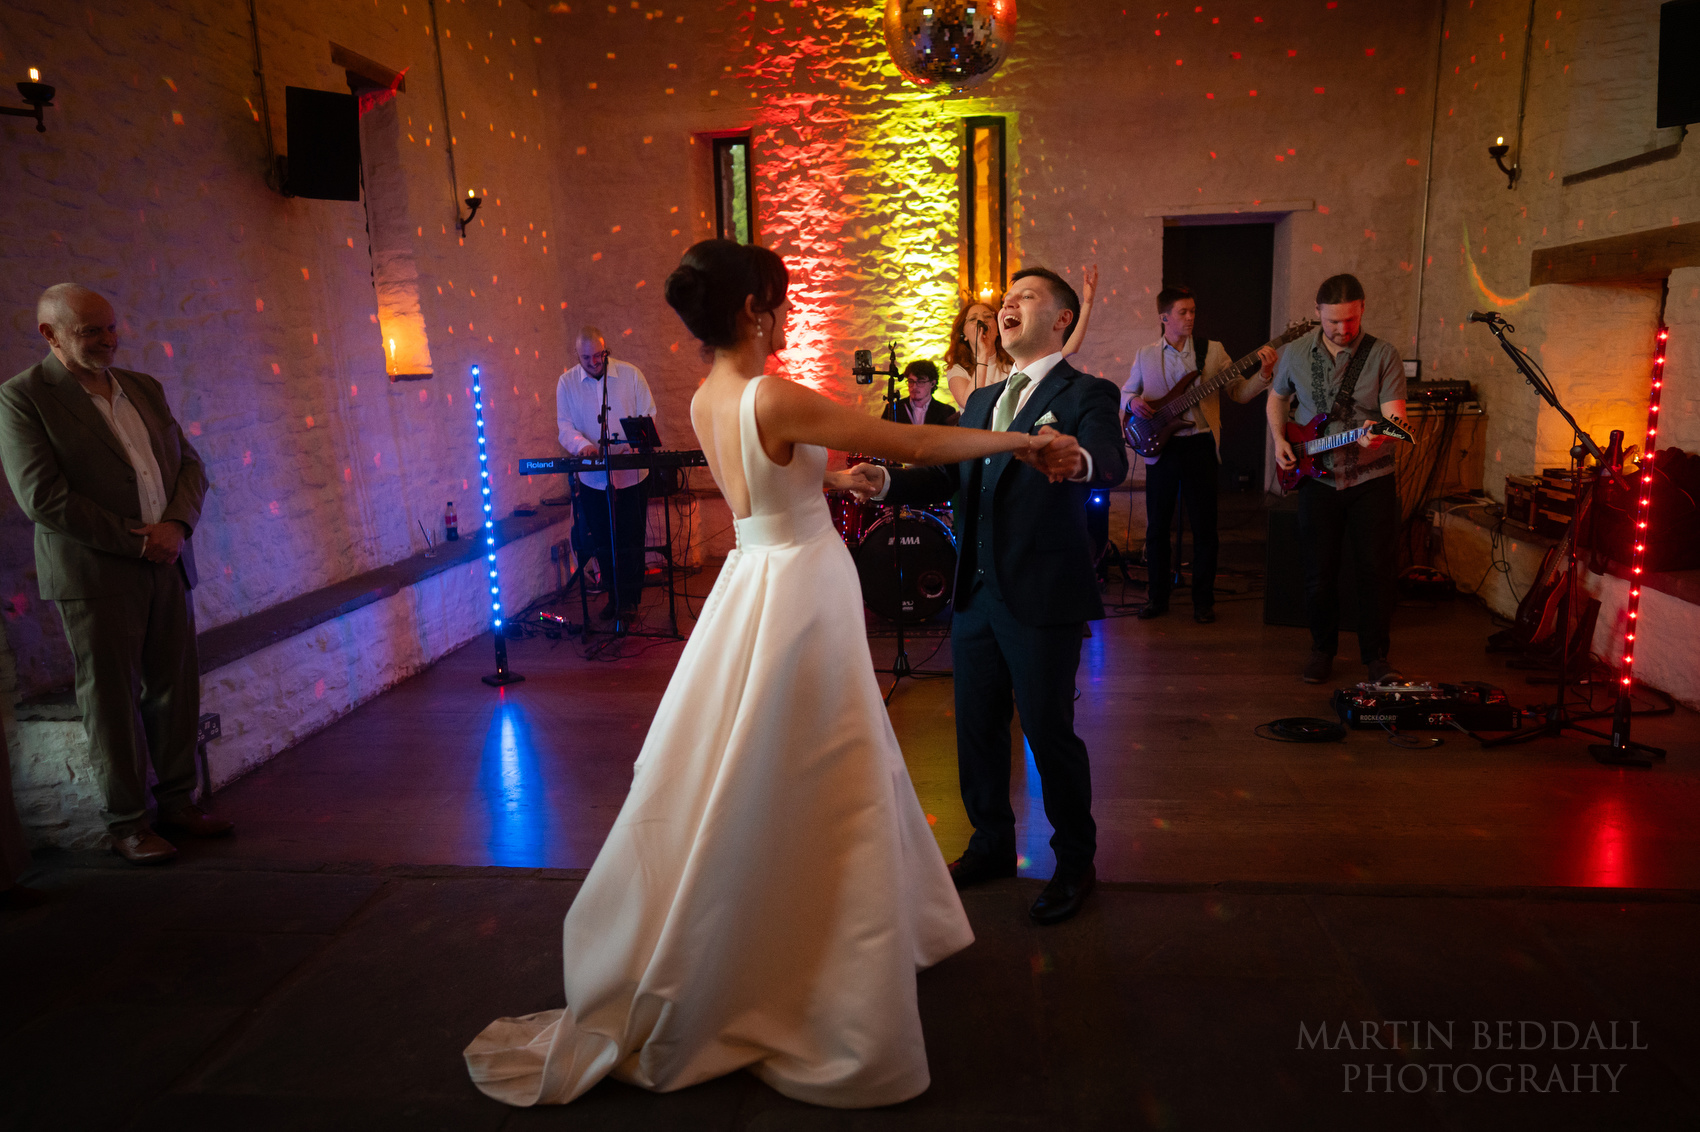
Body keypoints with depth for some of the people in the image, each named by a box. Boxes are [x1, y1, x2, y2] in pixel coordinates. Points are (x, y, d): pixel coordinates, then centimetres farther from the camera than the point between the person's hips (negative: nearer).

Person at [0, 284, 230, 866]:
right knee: (111, 698, 3)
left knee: (176, 688, 9)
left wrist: (175, 526, -6)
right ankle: (127, 822, 13)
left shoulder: (144, 388, 14)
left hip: (165, 563, 6)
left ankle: (176, 801, 22)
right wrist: (135, 540, -14)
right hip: (94, 574, -5)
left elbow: (189, 464, 13)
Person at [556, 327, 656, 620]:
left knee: (631, 541, -1)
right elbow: (564, 425, -1)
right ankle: (615, 597, 25)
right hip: (592, 478, 2)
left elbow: (648, 416, 1)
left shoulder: (630, 374, -1)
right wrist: (582, 444, -23)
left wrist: (636, 444, -17)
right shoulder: (566, 383, 3)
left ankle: (630, 599, 12)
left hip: (631, 474, -2)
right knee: (603, 544, 10)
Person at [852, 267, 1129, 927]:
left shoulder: (1086, 394, -7)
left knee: (1049, 731, 2)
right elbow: (946, 476, 11)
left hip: (1042, 599, -7)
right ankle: (992, 846, 35)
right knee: (976, 727, 15)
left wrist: (1078, 460, -50)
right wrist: (885, 482, -8)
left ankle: (1075, 864, 24)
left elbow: (1113, 464, -26)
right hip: (976, 595, 7)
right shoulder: (981, 401, 16)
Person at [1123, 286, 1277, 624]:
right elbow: (1125, 392, 14)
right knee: (1157, 526, 6)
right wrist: (1133, 401, -9)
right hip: (1160, 447, 1)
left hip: (1200, 445, -1)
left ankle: (1203, 601, 12)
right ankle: (1157, 597, 19)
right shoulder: (1145, 355, 9)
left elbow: (1240, 392, 4)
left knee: (1204, 527, 1)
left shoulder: (1212, 351, 6)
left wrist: (1265, 373, -13)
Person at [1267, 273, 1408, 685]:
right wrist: (1280, 440, 5)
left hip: (1371, 478, -2)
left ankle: (1376, 656, 14)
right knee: (1319, 572, 4)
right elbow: (1277, 399, 19)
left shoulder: (1383, 355, -5)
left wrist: (1380, 433, -34)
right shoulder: (1296, 353, 3)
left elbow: (1396, 415, -12)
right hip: (1317, 478, 2)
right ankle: (1322, 649, 22)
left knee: (1377, 569, -1)